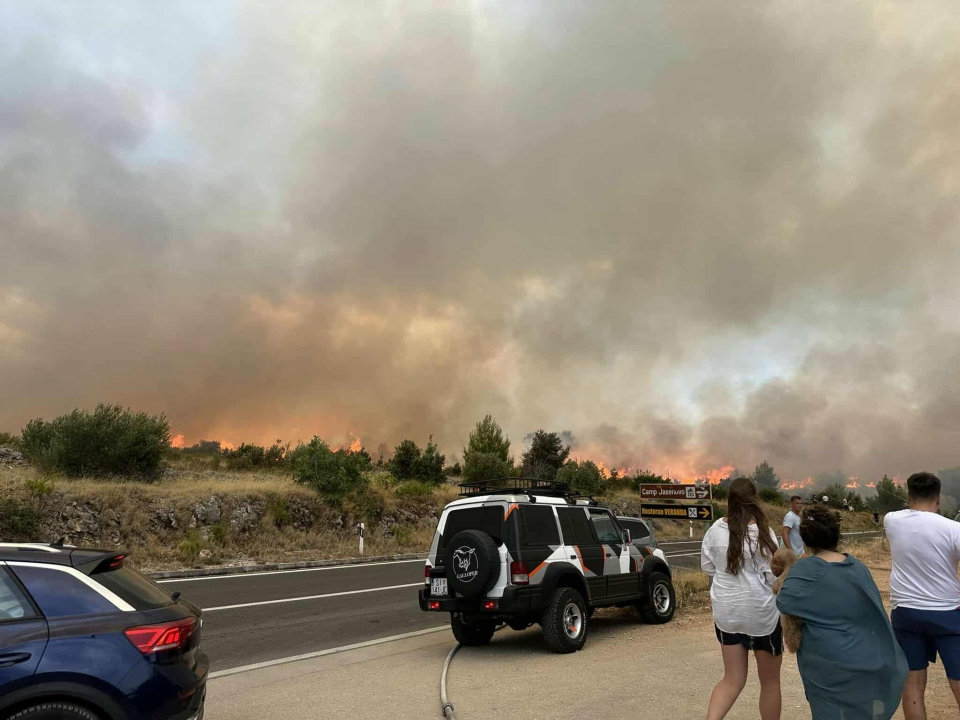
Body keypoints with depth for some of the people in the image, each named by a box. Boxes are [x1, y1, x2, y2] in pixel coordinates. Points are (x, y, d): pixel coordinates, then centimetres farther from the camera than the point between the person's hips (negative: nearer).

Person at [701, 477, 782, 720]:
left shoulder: (716, 529, -3)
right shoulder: (763, 532, -15)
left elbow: (707, 567, 7)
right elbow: (773, 576, -11)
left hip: (725, 611, 4)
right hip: (761, 612, -3)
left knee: (732, 679, 14)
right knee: (770, 681, 18)